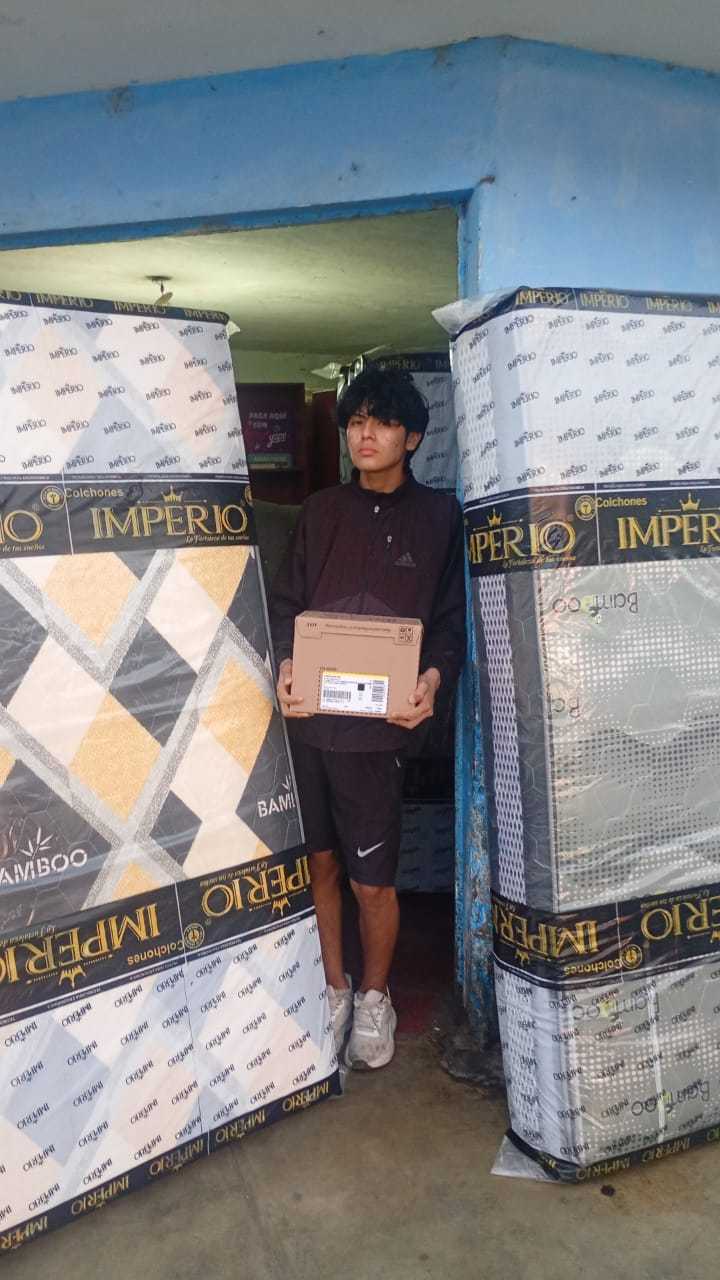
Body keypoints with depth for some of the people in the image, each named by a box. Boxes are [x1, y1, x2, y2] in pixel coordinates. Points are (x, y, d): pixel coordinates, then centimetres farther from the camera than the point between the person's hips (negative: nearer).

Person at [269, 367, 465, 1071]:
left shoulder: (439, 516, 4)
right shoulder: (319, 511, 12)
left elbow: (451, 617, 2)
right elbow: (285, 602, 11)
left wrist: (434, 676, -15)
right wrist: (285, 663, -7)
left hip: (378, 724, -3)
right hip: (305, 715, 3)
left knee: (373, 881, 4)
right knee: (320, 862, 13)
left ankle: (375, 998, 31)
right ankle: (334, 989, 35)